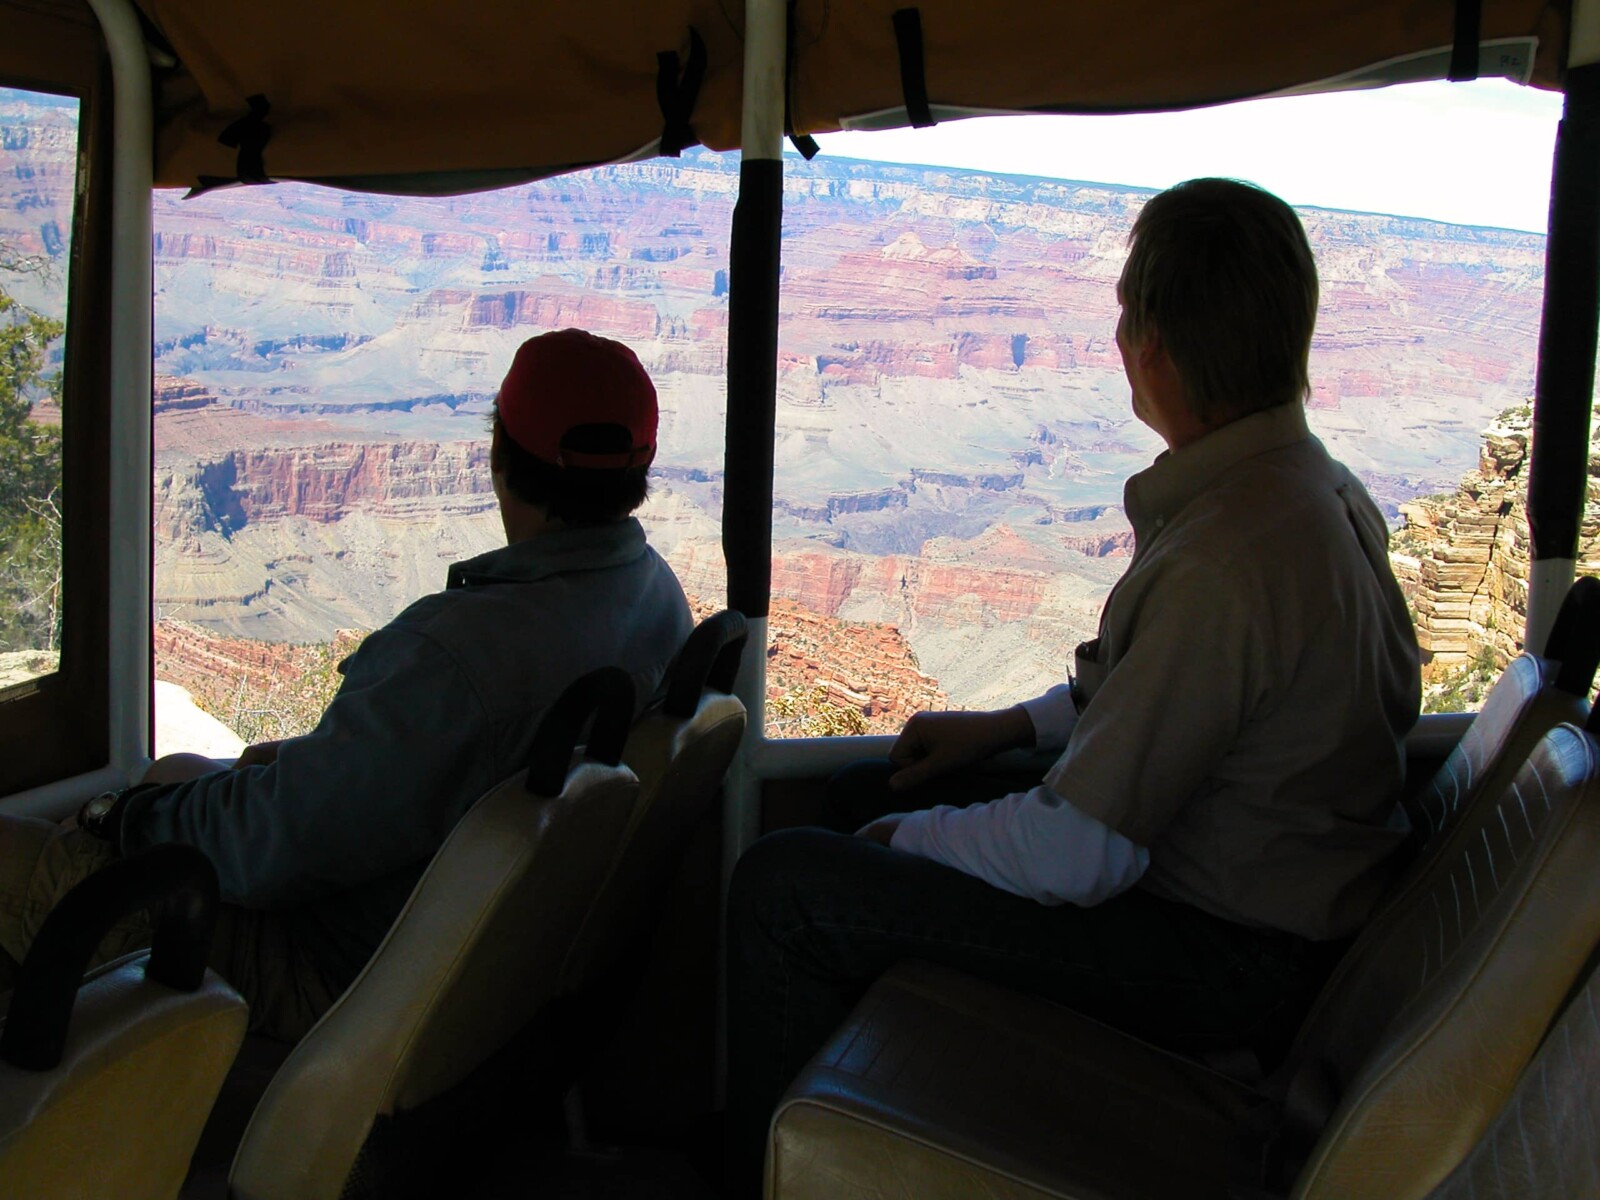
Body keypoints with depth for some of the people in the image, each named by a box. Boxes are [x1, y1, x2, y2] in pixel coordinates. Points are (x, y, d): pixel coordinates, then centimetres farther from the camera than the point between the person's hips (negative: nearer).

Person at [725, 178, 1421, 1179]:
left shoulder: (1226, 561, -31)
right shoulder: (1321, 486, 1)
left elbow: (1076, 856, -26)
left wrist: (908, 837, -9)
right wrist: (1012, 724, 14)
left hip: (1230, 964, -10)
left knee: (786, 885, -15)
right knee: (863, 791, 19)